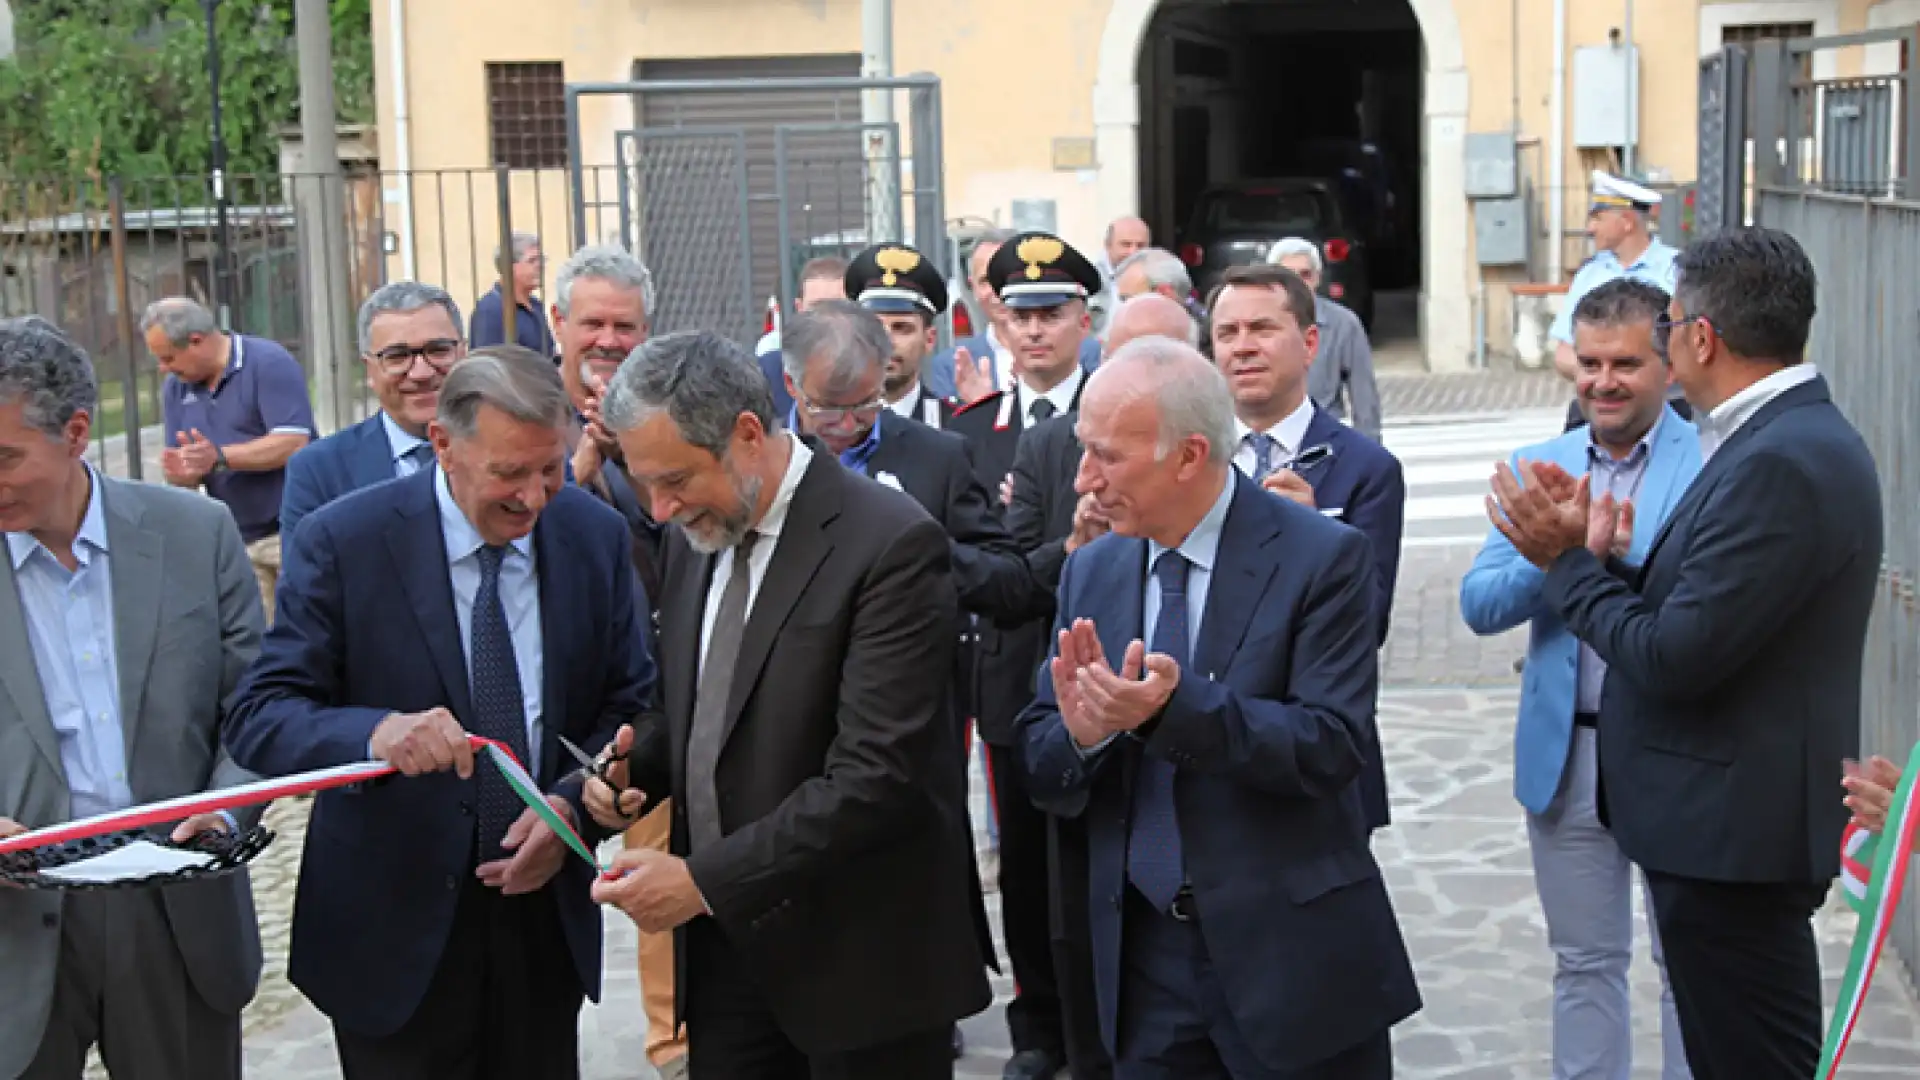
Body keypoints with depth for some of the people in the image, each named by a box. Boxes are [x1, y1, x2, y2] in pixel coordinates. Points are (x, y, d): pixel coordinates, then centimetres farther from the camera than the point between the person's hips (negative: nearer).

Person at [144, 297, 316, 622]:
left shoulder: (269, 363, -10)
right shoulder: (176, 388, 10)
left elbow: (293, 443, -19)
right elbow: (183, 475, 11)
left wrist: (219, 457, -23)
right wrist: (180, 473, -13)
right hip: (238, 540, 6)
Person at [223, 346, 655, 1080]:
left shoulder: (595, 536, -2)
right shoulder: (342, 542, -13)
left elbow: (631, 704, 5)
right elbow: (257, 718, -17)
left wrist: (574, 804, -14)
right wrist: (377, 733, -37)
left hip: (545, 909, 3)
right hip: (394, 929, -3)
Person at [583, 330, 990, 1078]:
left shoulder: (889, 544, -18)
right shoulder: (696, 536, 7)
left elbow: (876, 777, -23)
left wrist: (704, 879, -22)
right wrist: (639, 765, -1)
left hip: (859, 957, -6)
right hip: (724, 941, 6)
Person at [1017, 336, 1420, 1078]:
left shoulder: (1321, 558, -10)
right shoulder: (1090, 573, 5)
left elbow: (1332, 746, -18)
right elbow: (1043, 770, 5)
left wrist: (1175, 709, -31)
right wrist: (1082, 731, -18)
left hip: (1293, 960, -4)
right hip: (1142, 961, 4)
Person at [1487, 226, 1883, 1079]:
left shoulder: (1778, 464, -22)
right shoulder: (1800, 437, 10)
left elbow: (1677, 656, -23)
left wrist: (1568, 562, -11)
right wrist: (1601, 558, 0)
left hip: (1732, 827, -10)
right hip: (1735, 819, 10)